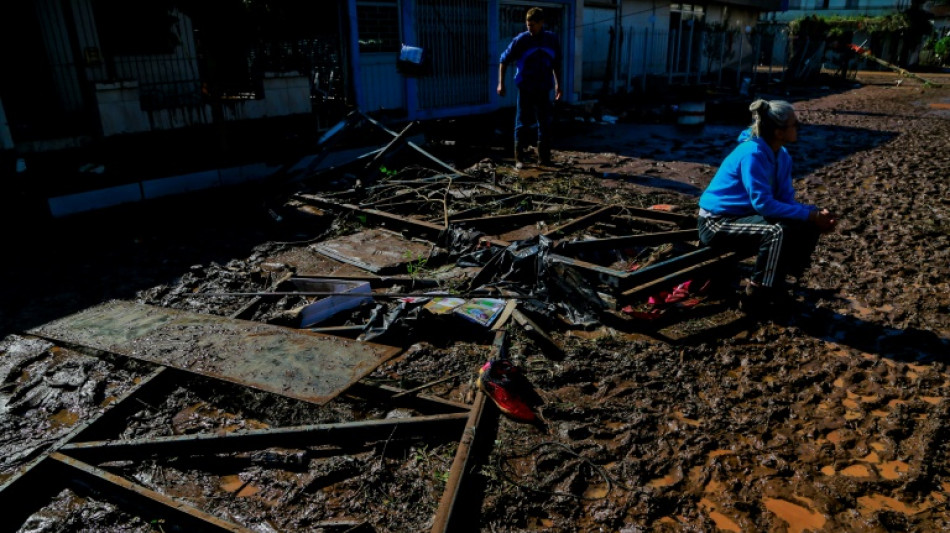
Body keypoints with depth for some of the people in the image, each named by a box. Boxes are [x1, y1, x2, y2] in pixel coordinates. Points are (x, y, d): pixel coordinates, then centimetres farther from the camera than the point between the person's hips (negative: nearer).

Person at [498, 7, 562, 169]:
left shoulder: (552, 39, 2)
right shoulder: (521, 40, -6)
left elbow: (556, 63, 16)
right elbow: (504, 60, -1)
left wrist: (558, 84, 16)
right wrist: (501, 83, -6)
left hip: (543, 89, 3)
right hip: (525, 89, -3)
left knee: (545, 124, 8)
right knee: (523, 123, 0)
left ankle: (544, 157, 20)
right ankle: (519, 158, 7)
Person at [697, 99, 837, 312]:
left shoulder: (782, 156, 2)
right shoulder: (752, 154, -24)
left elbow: (786, 200, 1)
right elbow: (763, 204, -29)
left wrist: (816, 214, -16)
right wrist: (809, 215, -24)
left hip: (744, 215, 9)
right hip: (717, 223, -9)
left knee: (807, 227, 0)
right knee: (777, 231, -31)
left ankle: (775, 284, 11)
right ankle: (756, 297, -16)